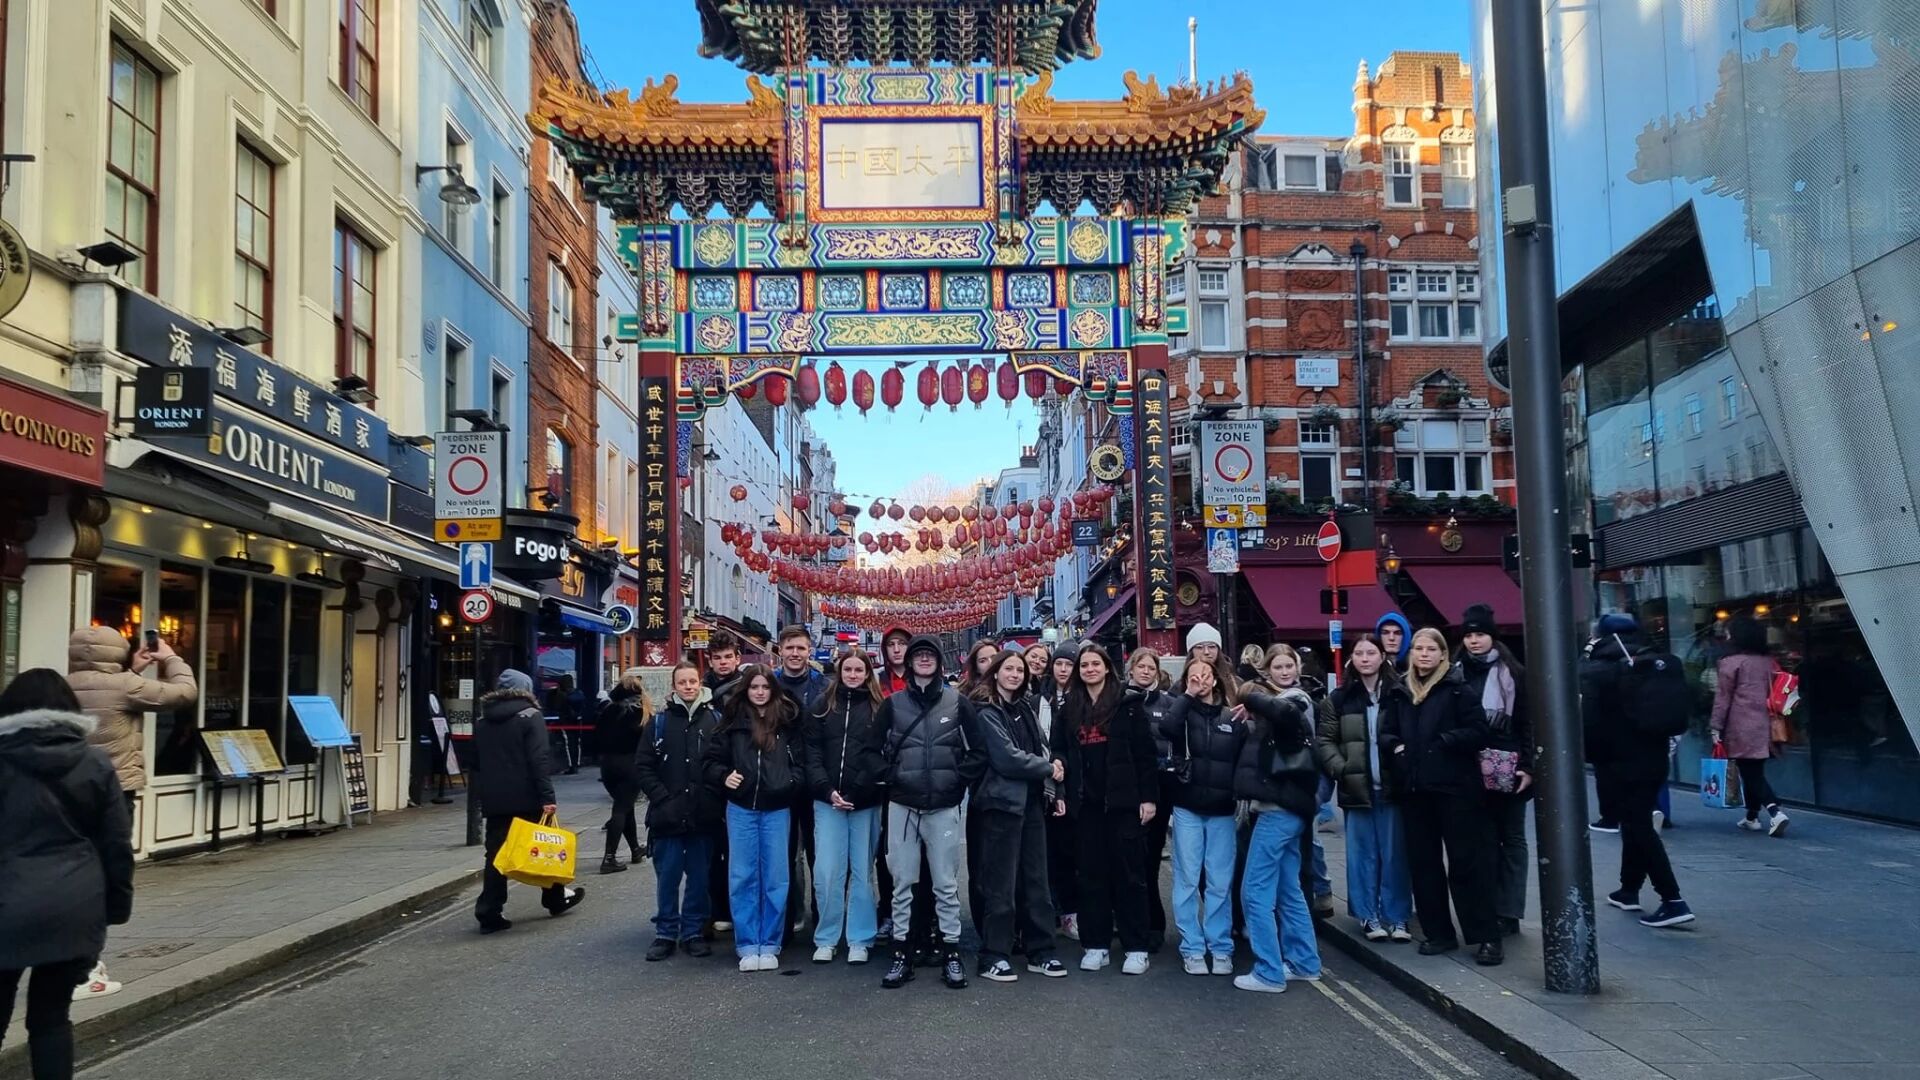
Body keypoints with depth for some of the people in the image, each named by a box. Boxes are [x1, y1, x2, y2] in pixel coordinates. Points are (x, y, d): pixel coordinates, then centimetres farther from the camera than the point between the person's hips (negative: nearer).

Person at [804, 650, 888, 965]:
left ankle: (860, 939, 17)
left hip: (867, 802, -1)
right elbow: (811, 752, 3)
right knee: (826, 872, -1)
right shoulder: (823, 706, 8)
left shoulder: (880, 708, 5)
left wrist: (876, 785, -14)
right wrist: (826, 789, -9)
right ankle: (826, 938, 13)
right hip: (828, 800, 1)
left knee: (862, 871, 6)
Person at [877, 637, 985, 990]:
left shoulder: (957, 703, 3)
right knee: (902, 883, 6)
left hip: (943, 808, -1)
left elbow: (978, 753, 4)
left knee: (946, 884, 4)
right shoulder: (892, 704, 5)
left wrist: (957, 779, -5)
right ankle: (901, 953, 14)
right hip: (902, 806, 1)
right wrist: (890, 778, -1)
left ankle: (950, 953, 14)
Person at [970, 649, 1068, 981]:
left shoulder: (1026, 708, 15)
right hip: (1004, 801, -7)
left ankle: (1040, 952, 20)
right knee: (1002, 882, -2)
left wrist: (1051, 791, 3)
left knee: (1036, 879, 11)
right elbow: (1007, 758, -16)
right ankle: (994, 957, 6)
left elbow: (1041, 750, 14)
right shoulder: (987, 712, -8)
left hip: (1033, 801, 7)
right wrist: (1049, 769, -7)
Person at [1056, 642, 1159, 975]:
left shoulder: (1128, 703, -1)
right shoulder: (1069, 707, 10)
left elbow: (1145, 753, -3)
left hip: (1123, 800, -3)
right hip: (1086, 802, 4)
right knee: (1091, 873, 7)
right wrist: (1058, 763, -7)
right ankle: (1095, 945, 15)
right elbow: (1059, 749, 14)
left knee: (1129, 872, 1)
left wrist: (1149, 797, -8)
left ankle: (1135, 948, 8)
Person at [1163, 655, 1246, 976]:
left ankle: (1220, 948, 14)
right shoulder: (1183, 712, 2)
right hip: (1188, 808, -1)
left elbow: (1244, 759, 7)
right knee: (1187, 880, 2)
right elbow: (1166, 729, -20)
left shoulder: (1232, 716, 6)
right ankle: (1192, 948, 9)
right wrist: (1188, 696, -14)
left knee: (1220, 882, 4)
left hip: (1222, 810, 1)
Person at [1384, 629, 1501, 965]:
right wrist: (1395, 745, -3)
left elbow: (1478, 732, -10)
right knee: (1423, 862, 8)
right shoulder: (1402, 692, 12)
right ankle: (1438, 932, 19)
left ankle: (1487, 937, 4)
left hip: (1455, 787, -5)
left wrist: (1442, 741, -15)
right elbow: (1388, 733, 18)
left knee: (1466, 862, -3)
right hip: (1415, 789, 5)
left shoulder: (1457, 688, -3)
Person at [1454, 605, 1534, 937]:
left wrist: (1528, 767, -9)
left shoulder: (1512, 673, 0)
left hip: (1508, 768, -2)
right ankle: (1487, 909, 12)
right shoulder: (1456, 673, 6)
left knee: (1511, 838, 6)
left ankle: (1508, 912, 9)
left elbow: (1528, 722, -2)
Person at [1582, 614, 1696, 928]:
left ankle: (1673, 901, -11)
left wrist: (1593, 755, -4)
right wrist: (1657, 744, 20)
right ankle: (1629, 889, 28)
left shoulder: (1594, 670, -13)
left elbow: (1588, 720, -18)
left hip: (1618, 763, -7)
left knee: (1638, 827, -5)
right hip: (1653, 758, 7)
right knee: (1637, 824, 18)